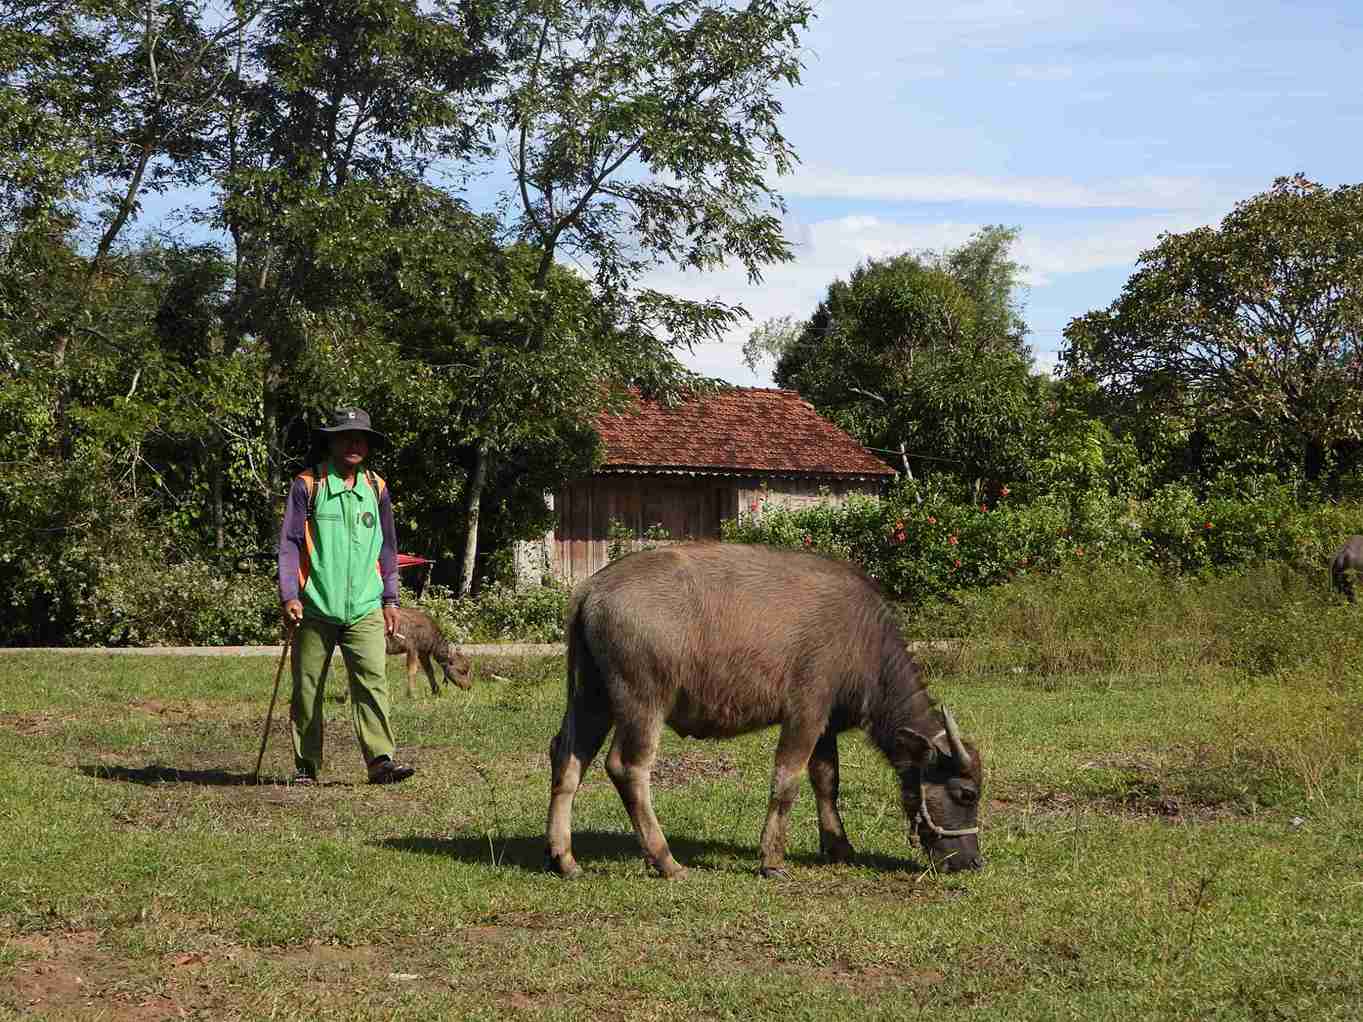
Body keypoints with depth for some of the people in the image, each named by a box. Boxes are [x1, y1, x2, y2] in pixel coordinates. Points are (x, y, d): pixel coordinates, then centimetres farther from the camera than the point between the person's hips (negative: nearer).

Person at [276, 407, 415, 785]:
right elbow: (289, 544, -1)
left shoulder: (376, 489, 12)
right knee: (307, 688, 4)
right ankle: (306, 766, 14)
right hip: (315, 609, -2)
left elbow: (387, 548, 18)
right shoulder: (307, 486, 1)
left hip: (365, 609, 2)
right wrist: (289, 596, -10)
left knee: (372, 680, -12)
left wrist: (390, 600, 13)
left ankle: (381, 760, -17)